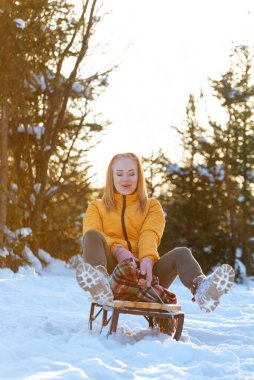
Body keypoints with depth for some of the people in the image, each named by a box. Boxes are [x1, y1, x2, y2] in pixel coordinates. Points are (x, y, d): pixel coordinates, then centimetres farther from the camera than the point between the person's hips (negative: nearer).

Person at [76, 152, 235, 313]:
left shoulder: (152, 206, 23)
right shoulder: (96, 207, 22)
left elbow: (149, 234, 0)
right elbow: (92, 236, 0)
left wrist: (148, 259, -23)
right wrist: (117, 249, -21)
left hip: (143, 270, 1)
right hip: (112, 269, -1)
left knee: (182, 253, -25)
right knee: (92, 235, -27)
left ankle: (201, 288, -60)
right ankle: (99, 282, -59)